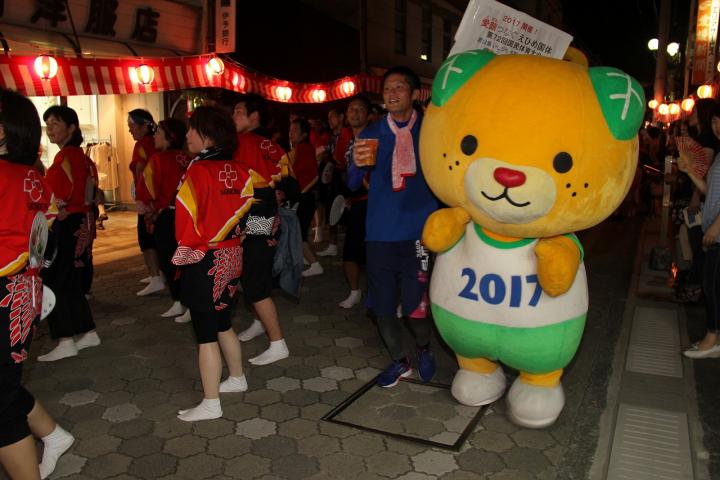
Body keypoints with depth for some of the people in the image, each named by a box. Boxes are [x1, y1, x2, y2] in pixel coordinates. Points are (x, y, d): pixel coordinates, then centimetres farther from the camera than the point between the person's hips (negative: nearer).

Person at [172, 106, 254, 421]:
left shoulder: (198, 171, -16)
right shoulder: (235, 171, 3)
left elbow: (187, 219, -14)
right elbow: (244, 206, 5)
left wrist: (183, 251, 1)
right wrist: (228, 240, 7)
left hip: (203, 262, -7)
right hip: (232, 256, 8)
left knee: (205, 334, 2)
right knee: (223, 324, 23)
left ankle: (210, 404, 11)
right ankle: (237, 379, 38)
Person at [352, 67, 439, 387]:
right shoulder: (371, 134, 6)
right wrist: (357, 164, -21)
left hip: (420, 231, -2)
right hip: (381, 232, 2)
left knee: (416, 306, -2)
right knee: (382, 306, 8)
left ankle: (424, 349, 31)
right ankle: (399, 361, 32)